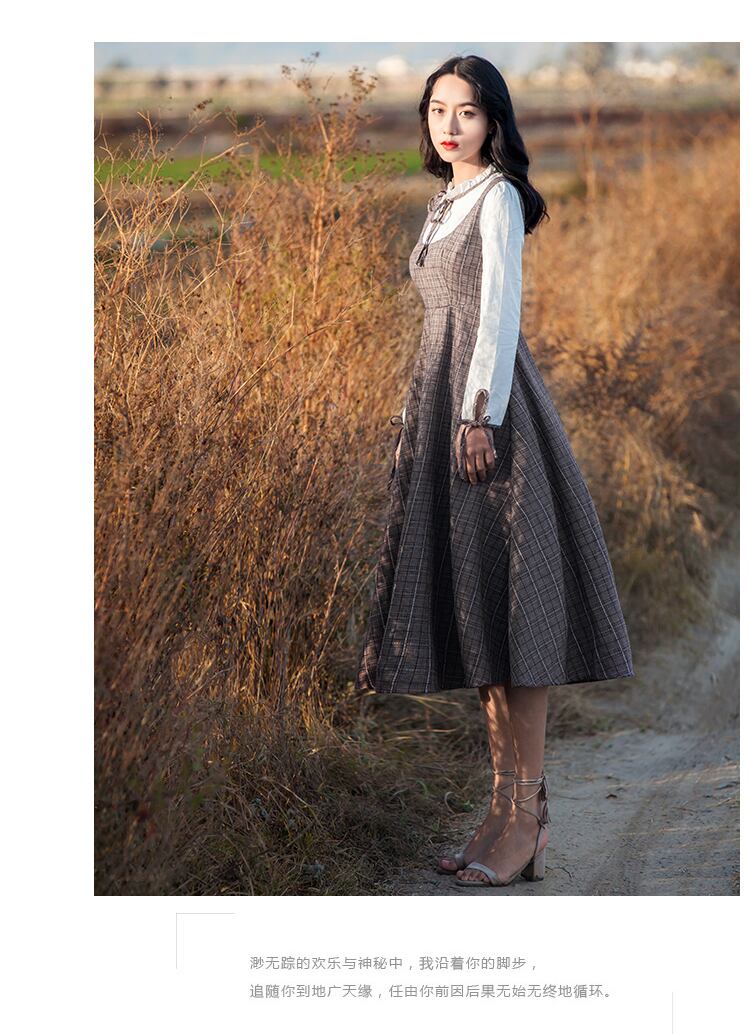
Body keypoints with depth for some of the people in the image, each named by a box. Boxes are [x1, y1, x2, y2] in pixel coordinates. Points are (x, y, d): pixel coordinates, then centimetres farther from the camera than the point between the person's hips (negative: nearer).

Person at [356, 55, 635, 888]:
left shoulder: (498, 195, -4)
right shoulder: (446, 204, 20)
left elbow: (500, 309, -12)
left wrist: (481, 415, -20)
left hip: (487, 406, -9)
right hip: (440, 403, 9)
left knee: (506, 600, -9)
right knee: (472, 606, 7)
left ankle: (525, 818, -8)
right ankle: (508, 805, 11)